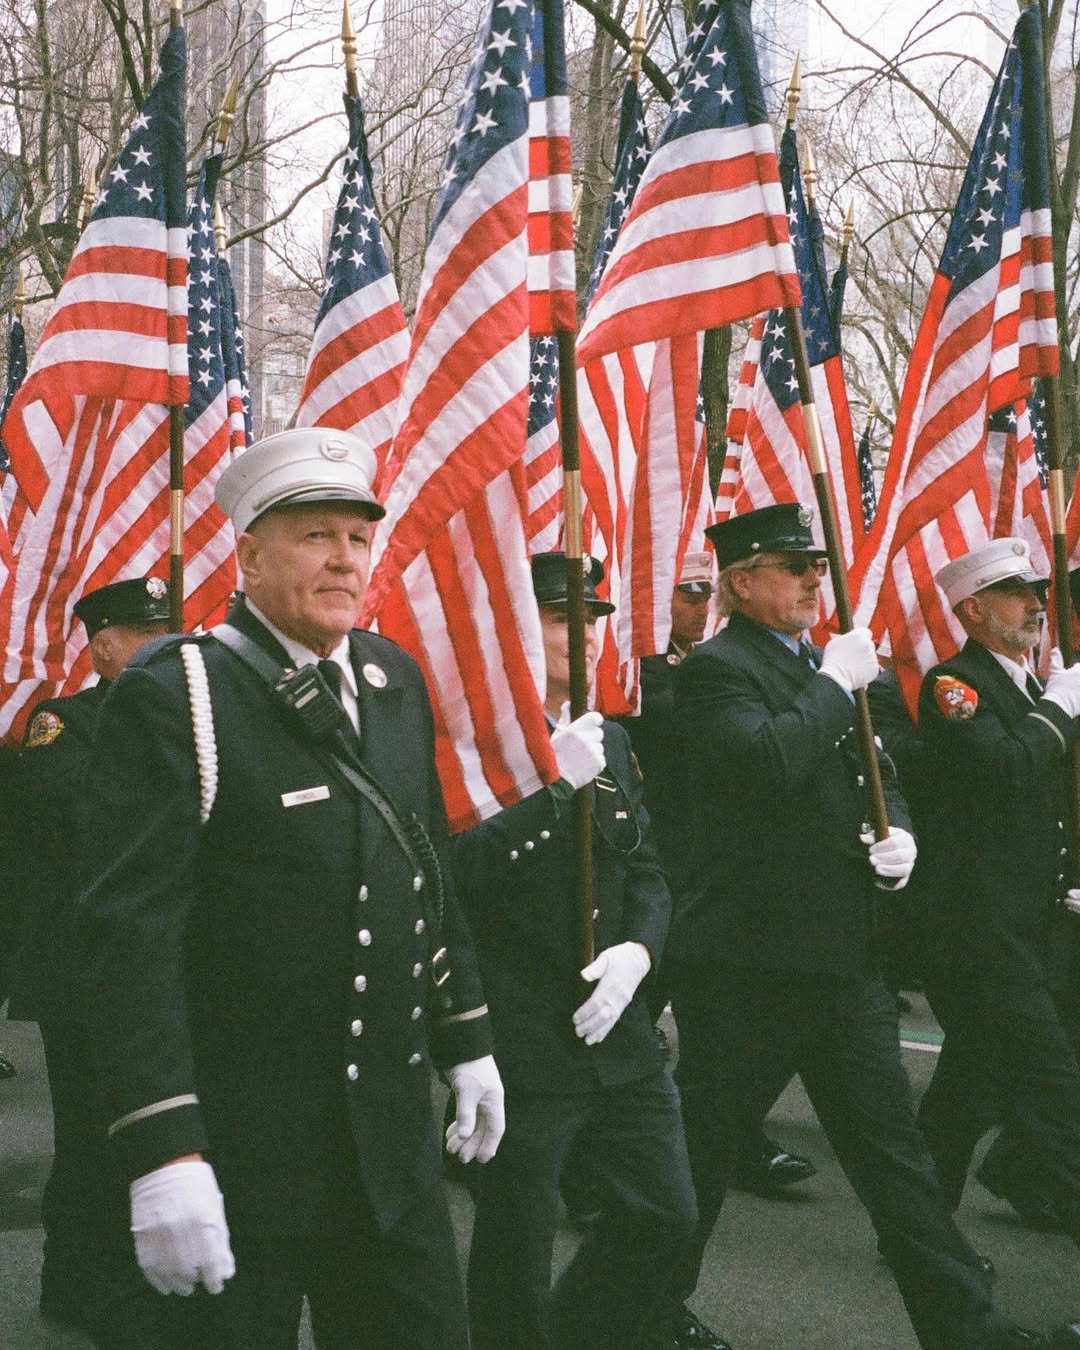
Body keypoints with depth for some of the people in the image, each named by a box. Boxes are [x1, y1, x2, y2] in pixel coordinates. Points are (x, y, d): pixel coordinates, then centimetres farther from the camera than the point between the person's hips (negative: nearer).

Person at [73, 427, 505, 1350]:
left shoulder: (395, 681, 9)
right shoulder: (173, 698, -13)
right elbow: (131, 930, -19)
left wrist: (465, 1039, 16)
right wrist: (163, 1152, -24)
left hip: (393, 1138, 7)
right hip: (236, 1147, -6)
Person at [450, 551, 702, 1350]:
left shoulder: (609, 741, 12)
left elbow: (647, 871, 13)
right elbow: (461, 872, -22)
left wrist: (639, 950, -6)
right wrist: (555, 784, -25)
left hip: (615, 1028, 7)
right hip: (519, 1036, -7)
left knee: (666, 1212, 11)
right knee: (517, 1239, 5)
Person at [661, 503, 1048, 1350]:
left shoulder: (828, 668, 15)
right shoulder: (716, 669, -10)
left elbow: (880, 777, 22)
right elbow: (770, 761, -29)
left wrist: (897, 833, 1)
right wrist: (836, 683, -16)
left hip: (843, 956, 7)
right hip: (746, 955, -7)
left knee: (892, 1145, 11)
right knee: (706, 1137, 7)